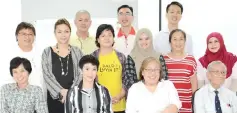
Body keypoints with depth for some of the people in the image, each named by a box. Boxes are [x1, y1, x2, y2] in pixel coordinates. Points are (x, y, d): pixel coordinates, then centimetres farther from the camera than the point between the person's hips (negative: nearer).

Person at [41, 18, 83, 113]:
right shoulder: (47, 52, 5)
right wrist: (61, 91, -15)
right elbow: (47, 76, -4)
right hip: (54, 97, -1)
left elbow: (80, 75, 2)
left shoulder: (77, 51, 8)